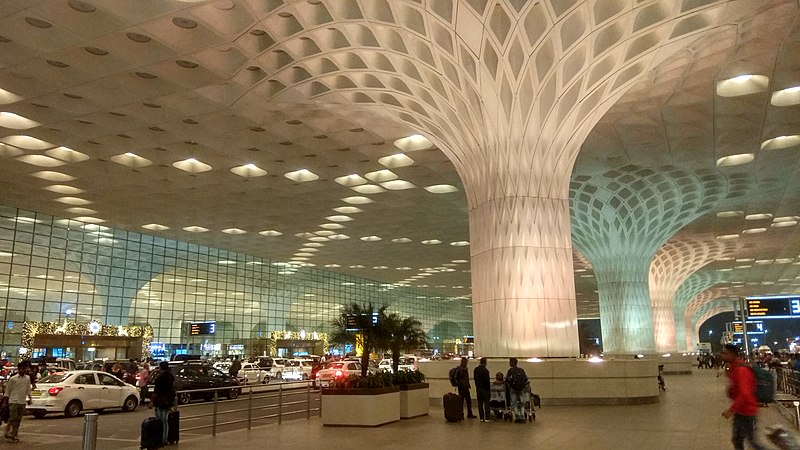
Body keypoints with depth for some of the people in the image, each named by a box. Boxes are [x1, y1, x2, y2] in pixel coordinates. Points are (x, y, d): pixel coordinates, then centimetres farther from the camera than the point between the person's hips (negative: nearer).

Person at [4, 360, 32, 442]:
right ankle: (8, 434, 5)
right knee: (13, 419, -6)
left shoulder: (27, 378, 8)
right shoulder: (12, 379, -4)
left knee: (18, 420, 7)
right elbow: (7, 390, 0)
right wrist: (5, 401, -1)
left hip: (22, 401, 4)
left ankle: (14, 435, 14)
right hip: (13, 401, -4)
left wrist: (29, 398, 13)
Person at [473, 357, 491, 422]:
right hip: (485, 389, -6)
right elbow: (487, 381, -15)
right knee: (486, 403, 0)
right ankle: (487, 418, 0)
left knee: (480, 403, 8)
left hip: (478, 388, 6)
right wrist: (489, 390, -8)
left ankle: (481, 418, 11)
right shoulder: (485, 370, -17)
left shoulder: (476, 370, 4)